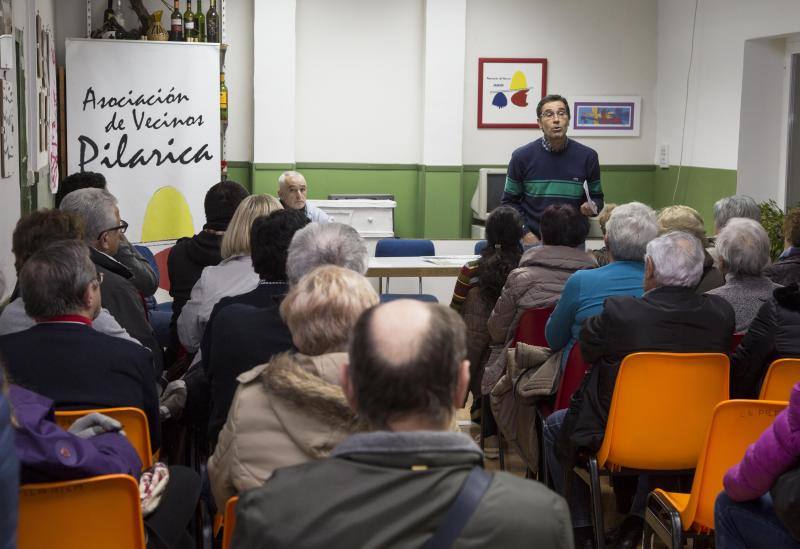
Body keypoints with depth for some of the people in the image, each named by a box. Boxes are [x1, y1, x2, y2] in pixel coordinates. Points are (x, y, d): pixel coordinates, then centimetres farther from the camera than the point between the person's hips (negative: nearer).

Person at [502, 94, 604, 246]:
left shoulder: (587, 156, -2)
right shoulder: (522, 156, -3)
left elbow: (597, 197, 10)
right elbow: (509, 201, 4)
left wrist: (592, 207, -12)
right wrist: (525, 233, -7)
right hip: (533, 240, -1)